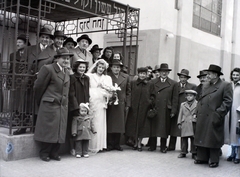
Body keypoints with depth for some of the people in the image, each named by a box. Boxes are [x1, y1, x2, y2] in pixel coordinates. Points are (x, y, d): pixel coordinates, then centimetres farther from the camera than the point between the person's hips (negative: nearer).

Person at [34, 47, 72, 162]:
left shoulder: (67, 73, 14)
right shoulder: (48, 69, -8)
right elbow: (38, 87, -3)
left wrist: (65, 103, 14)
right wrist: (40, 102, 6)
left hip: (63, 107, 7)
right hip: (50, 105, -6)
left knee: (60, 130, 7)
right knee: (48, 130, 0)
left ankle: (54, 153, 19)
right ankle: (44, 153, 13)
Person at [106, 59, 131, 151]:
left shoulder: (126, 77, 10)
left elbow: (128, 92, 11)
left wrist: (127, 104, 5)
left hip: (121, 105, 3)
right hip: (109, 105, -3)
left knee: (119, 125, 6)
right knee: (109, 125, 1)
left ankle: (117, 144, 16)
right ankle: (110, 144, 10)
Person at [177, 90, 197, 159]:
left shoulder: (197, 104, 2)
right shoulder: (182, 104, 11)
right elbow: (180, 114, 11)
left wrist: (196, 115, -13)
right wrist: (179, 123, 7)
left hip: (193, 124, -2)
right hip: (184, 124, 3)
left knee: (193, 139, 1)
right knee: (184, 138, 6)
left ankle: (194, 153, 9)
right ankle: (183, 152, 14)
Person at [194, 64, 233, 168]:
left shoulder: (225, 85, -3)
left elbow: (227, 102, -10)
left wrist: (218, 114, -17)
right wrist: (197, 112, 7)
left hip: (213, 119, -6)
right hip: (202, 118, 6)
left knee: (213, 140, 1)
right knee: (202, 138, 10)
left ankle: (214, 161, 12)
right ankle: (202, 158, 20)